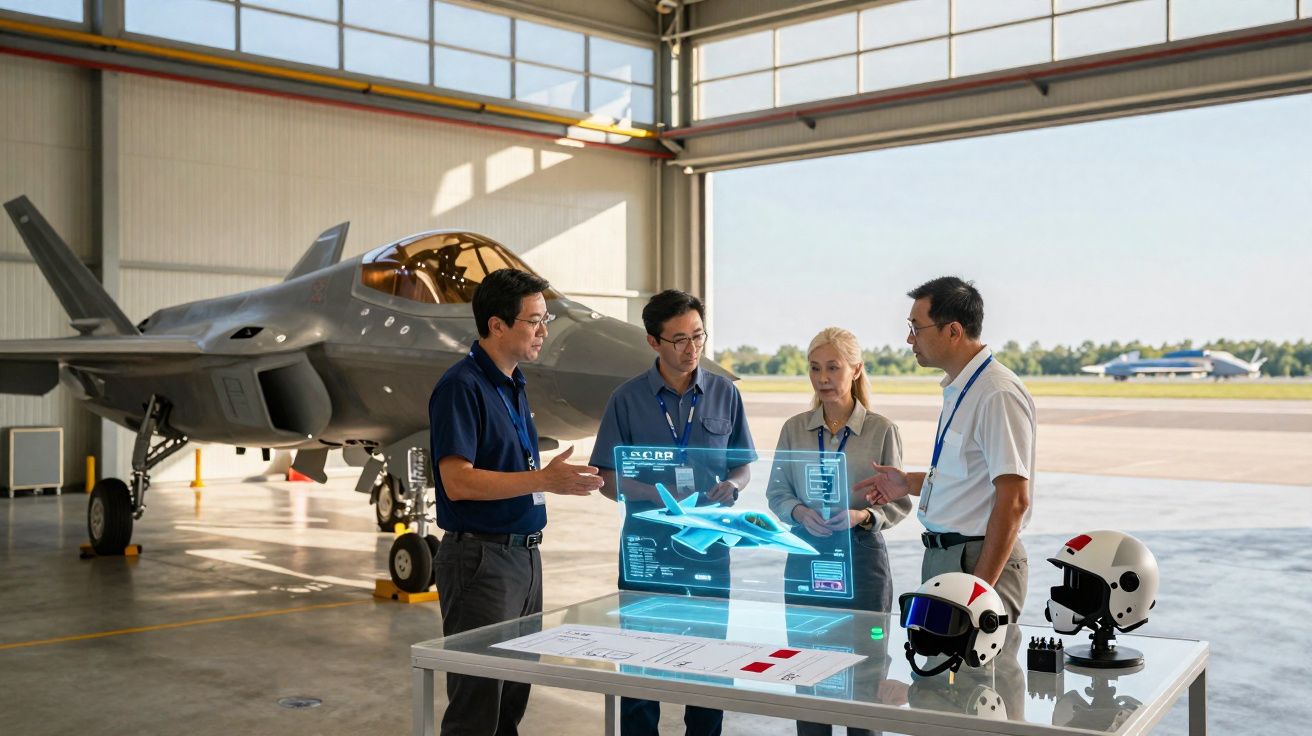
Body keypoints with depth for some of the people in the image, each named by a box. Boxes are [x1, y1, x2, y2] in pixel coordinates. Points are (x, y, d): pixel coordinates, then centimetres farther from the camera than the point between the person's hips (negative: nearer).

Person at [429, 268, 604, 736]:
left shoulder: (514, 385, 13)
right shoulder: (462, 386, -14)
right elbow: (457, 482, -23)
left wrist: (563, 481, 9)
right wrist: (543, 479, -25)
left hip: (524, 553, 9)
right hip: (480, 557, -9)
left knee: (513, 696, 15)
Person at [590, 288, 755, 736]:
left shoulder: (725, 394, 6)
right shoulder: (628, 399, 0)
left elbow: (743, 467, 12)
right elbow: (608, 481, -1)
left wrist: (731, 486, -11)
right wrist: (658, 493, -18)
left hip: (709, 548, 2)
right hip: (646, 547, -2)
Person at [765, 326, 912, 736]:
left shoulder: (882, 430, -4)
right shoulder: (794, 429, 4)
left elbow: (899, 502, -2)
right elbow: (776, 492, 8)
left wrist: (861, 516, -19)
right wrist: (801, 512, -12)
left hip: (862, 557, -2)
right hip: (805, 558, 3)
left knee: (863, 670, 6)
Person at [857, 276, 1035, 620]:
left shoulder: (999, 395, -17)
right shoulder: (957, 389, 12)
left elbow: (1013, 499, -20)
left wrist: (980, 586, -21)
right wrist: (910, 483, 14)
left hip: (980, 558, -9)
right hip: (941, 554, 9)